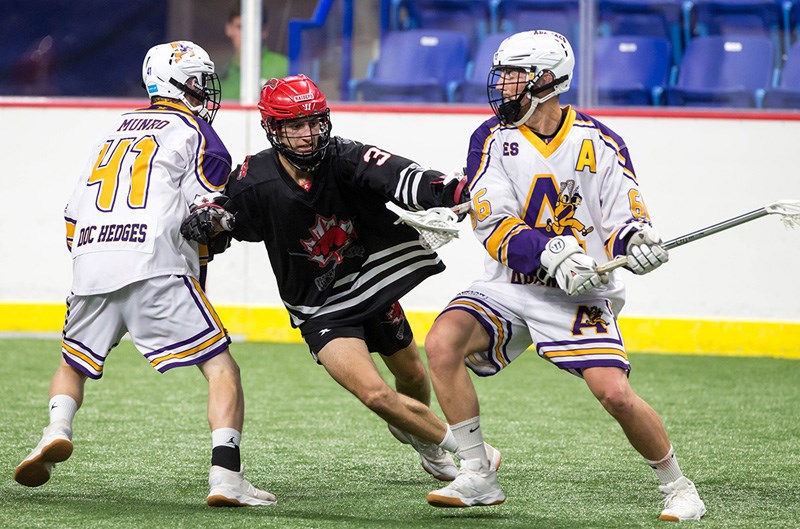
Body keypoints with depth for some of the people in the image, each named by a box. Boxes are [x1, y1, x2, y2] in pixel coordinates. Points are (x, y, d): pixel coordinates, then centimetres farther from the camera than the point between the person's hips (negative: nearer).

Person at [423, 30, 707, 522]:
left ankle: (677, 486, 6)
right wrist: (551, 254, -28)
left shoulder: (600, 143, -2)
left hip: (581, 296, -2)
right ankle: (478, 479, -14)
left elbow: (625, 220, -1)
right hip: (509, 287, 2)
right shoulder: (493, 139, -1)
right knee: (443, 342, -24)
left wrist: (635, 241, -26)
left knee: (615, 393, -19)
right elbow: (493, 225, -11)